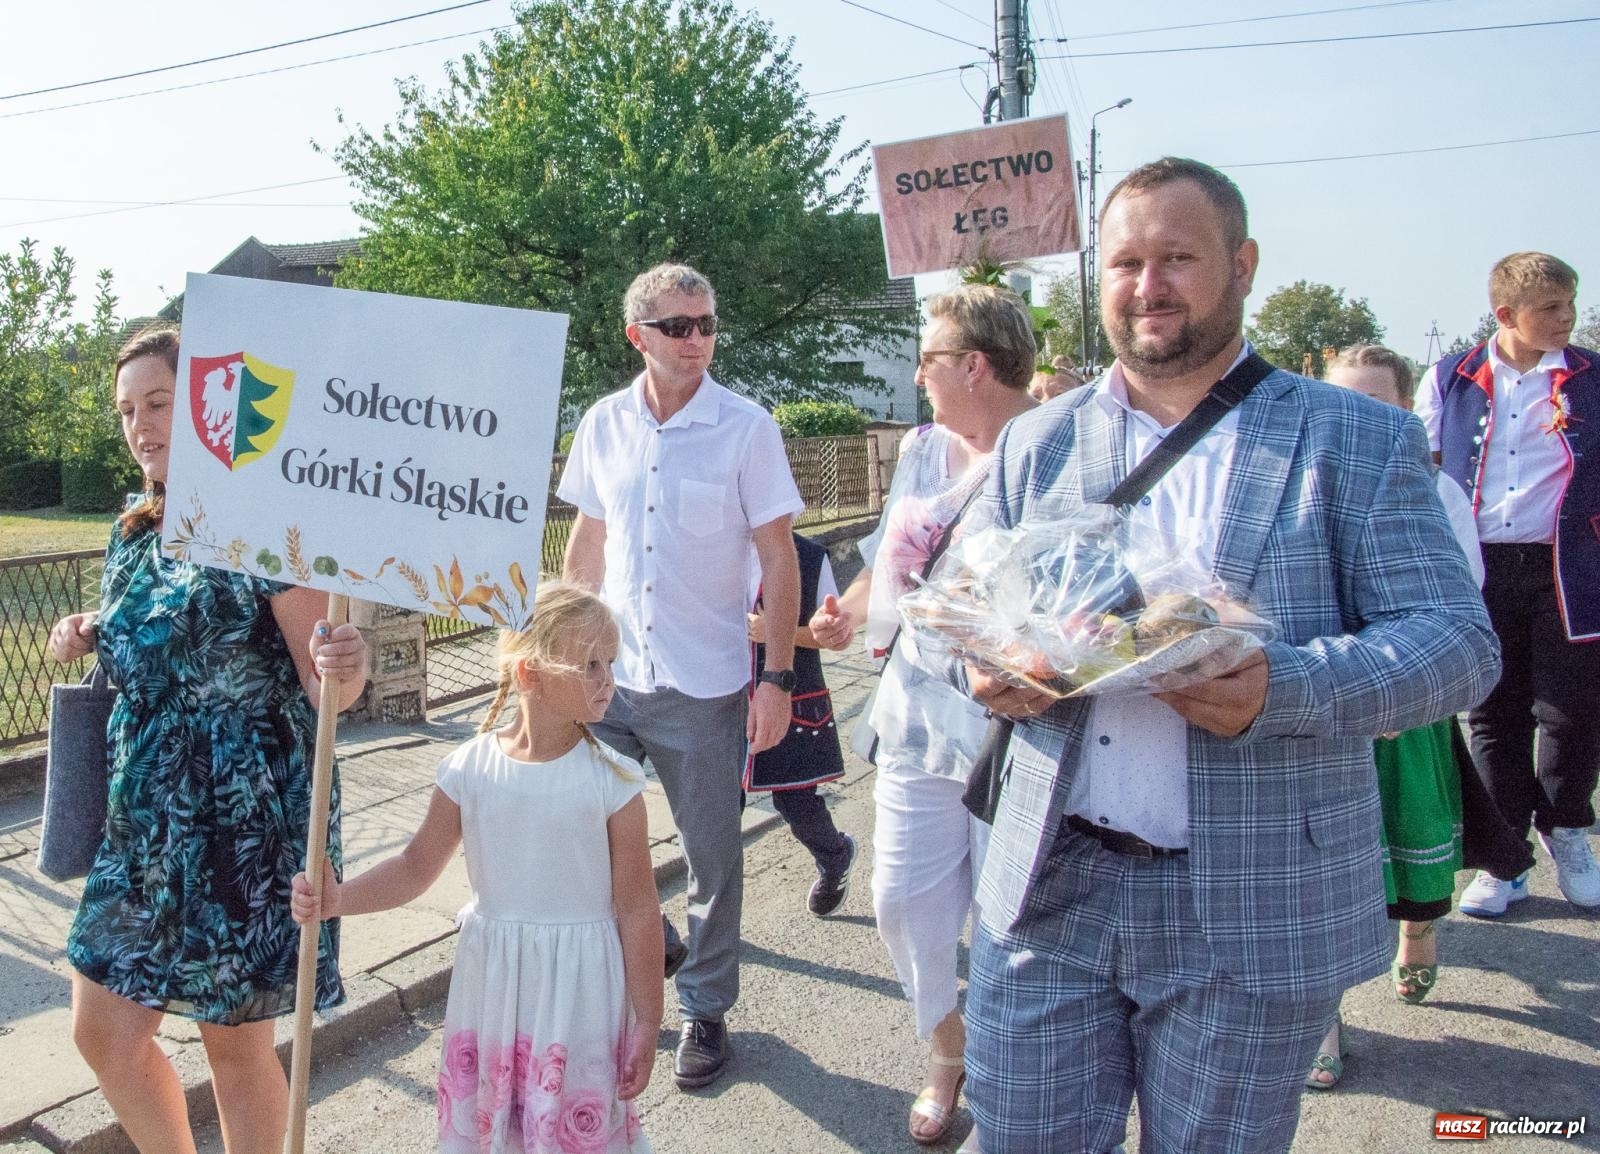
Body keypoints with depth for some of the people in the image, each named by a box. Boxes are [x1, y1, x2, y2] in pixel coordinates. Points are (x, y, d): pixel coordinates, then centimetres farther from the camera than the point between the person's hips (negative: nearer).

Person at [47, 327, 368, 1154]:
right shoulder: (135, 537, 9)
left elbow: (326, 688, -17)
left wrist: (344, 668, -39)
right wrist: (90, 640, 4)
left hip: (246, 820, -7)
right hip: (144, 820, 8)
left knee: (236, 1045, 7)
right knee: (103, 1032, 14)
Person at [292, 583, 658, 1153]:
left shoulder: (612, 779, -13)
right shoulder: (471, 769, -6)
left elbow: (637, 908, -9)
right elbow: (415, 868, 4)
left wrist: (646, 1025, -6)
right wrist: (338, 900, -13)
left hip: (580, 994, -3)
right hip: (492, 985, 3)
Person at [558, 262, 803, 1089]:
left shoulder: (746, 428, -8)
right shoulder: (603, 424, 2)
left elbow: (779, 560, -6)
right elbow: (588, 541, 12)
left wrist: (777, 676, -11)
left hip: (703, 684, -3)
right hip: (608, 676, 3)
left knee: (712, 858, 9)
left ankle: (705, 1007, 29)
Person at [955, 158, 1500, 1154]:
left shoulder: (1361, 441, 0)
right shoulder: (1036, 443, 10)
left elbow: (1460, 640, -7)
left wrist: (1283, 690, -24)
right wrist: (989, 669, -12)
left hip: (1251, 919, -2)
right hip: (1047, 892, 3)